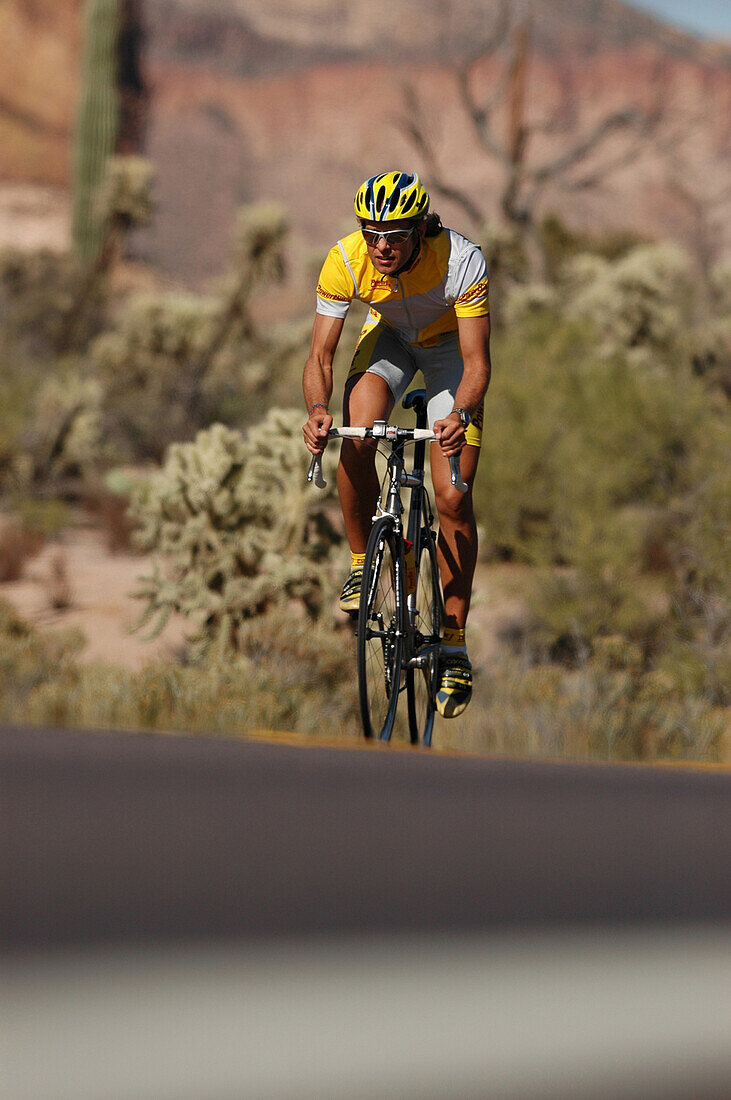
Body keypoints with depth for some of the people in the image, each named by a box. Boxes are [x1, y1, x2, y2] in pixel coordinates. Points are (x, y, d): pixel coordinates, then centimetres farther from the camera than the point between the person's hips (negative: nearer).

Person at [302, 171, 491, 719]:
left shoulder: (461, 261, -36)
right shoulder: (345, 261, -30)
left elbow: (477, 361, -33)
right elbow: (321, 352, -26)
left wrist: (462, 415, -53)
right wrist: (317, 409, -46)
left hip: (451, 343, -2)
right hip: (389, 338, 2)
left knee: (452, 497, -11)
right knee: (355, 442, -28)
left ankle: (454, 643, -1)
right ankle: (362, 566, -4)